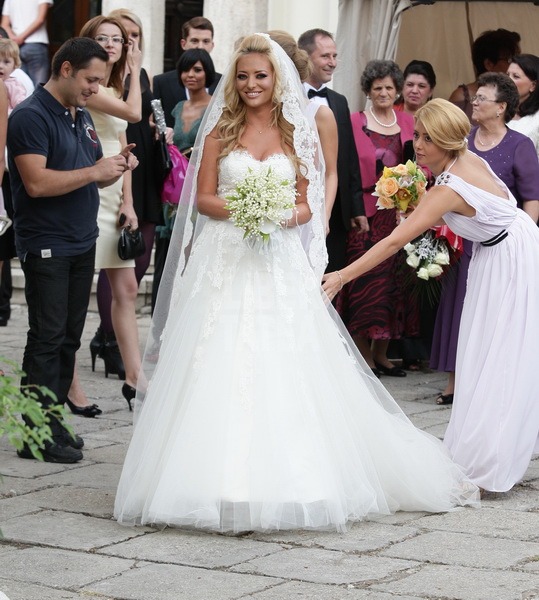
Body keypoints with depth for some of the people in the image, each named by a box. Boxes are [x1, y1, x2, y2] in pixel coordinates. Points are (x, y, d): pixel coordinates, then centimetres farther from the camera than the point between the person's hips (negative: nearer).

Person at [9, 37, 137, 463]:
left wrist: (117, 167, 1)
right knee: (47, 339, -6)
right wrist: (94, 171, -20)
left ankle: (53, 423, 15)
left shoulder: (82, 117, 15)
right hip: (46, 248, -8)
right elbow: (37, 183, -23)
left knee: (69, 339, 9)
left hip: (82, 244, 8)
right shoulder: (31, 116, -12)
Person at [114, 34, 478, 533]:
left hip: (279, 262, 1)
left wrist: (285, 215, -13)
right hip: (225, 262, -1)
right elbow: (202, 198, 4)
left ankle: (287, 479, 5)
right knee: (221, 367, -6)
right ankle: (222, 477, -1)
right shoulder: (220, 131, 6)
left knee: (284, 369, -3)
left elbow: (306, 205, 8)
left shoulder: (297, 134, 8)